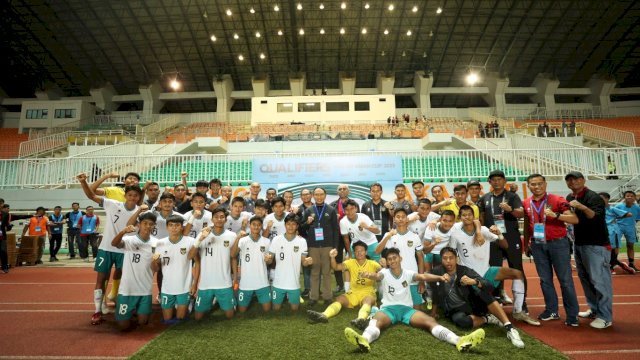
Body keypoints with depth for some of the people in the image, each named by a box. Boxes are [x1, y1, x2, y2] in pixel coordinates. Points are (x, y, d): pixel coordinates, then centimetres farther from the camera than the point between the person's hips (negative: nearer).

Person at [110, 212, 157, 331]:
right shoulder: (129, 240, -9)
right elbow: (114, 243, -31)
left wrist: (156, 261, -21)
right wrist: (123, 231, -50)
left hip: (145, 290, 2)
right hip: (127, 289, -2)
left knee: (143, 322, 8)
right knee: (124, 325, 6)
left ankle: (138, 310, 39)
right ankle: (131, 309, 37)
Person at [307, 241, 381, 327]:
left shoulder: (372, 264, 2)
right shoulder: (350, 262, 7)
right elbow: (335, 267, -5)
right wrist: (333, 257, -26)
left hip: (368, 293, -3)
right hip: (353, 292, 3)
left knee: (368, 301, -37)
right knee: (339, 299, -24)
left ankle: (361, 319, -69)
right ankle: (324, 315, -50)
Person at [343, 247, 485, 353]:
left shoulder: (408, 273, 14)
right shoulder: (384, 273, 9)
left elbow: (422, 276, -5)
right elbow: (377, 276, -16)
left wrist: (440, 277, -26)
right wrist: (370, 275, -43)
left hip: (407, 308, 2)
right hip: (388, 308, -2)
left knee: (430, 321, -25)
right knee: (376, 321, -37)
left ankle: (459, 341, -47)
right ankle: (364, 340, -69)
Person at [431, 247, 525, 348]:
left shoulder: (465, 271, -9)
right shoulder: (436, 273, -7)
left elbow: (488, 285, -21)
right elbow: (434, 295, 7)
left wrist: (474, 281, -38)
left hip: (472, 304, 1)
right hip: (456, 311, -1)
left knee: (483, 291, -31)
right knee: (461, 321, -37)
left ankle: (509, 328, -30)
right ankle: (487, 318, -9)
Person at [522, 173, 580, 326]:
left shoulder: (557, 200, -8)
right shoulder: (526, 203, 5)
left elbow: (575, 219, -16)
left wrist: (555, 215, -30)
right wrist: (526, 243, 15)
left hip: (557, 243, -4)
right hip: (537, 245, 4)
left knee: (565, 279, 1)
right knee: (545, 279, 10)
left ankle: (572, 314, 11)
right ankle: (551, 311, 21)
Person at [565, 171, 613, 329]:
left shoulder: (593, 197, -14)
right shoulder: (570, 198, 9)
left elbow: (597, 217, -29)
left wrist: (582, 207, -43)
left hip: (596, 244, -8)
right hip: (578, 243, 8)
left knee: (599, 280, -6)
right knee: (584, 278, 16)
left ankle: (605, 317, 2)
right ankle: (594, 309, 28)